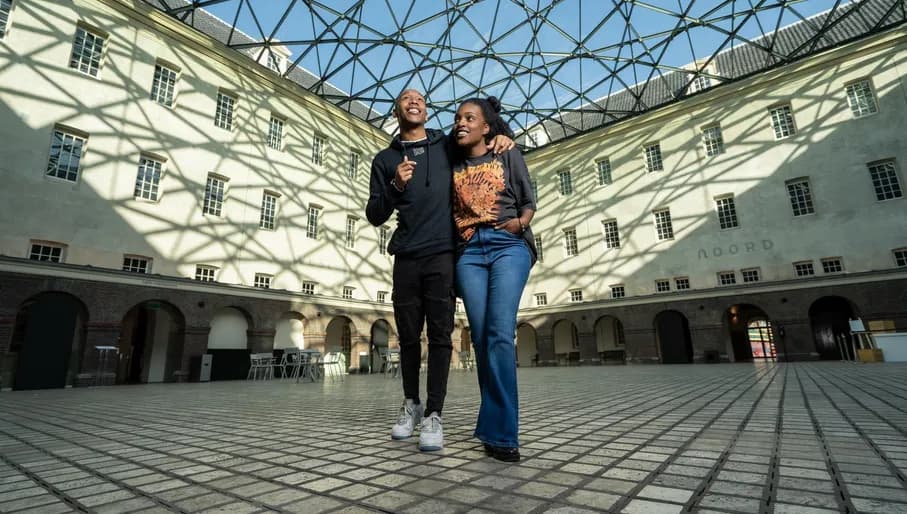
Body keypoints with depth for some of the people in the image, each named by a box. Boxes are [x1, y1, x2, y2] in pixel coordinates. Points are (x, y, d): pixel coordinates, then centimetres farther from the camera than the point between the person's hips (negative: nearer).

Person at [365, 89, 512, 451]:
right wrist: (395, 186, -10)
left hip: (443, 254, -1)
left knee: (440, 335, -5)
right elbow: (375, 216, 8)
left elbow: (484, 137, 26)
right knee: (408, 336, 7)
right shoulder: (385, 159, 13)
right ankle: (410, 404, 24)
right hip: (407, 258, 2)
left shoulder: (449, 146, 13)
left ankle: (433, 415, 3)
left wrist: (502, 138, 2)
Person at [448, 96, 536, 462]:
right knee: (481, 337, -4)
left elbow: (529, 201, 11)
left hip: (508, 246, -3)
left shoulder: (509, 156, 13)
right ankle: (498, 428, 5)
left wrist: (520, 222, -8)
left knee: (500, 334, -17)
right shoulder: (453, 166, 20)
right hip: (469, 252, 3)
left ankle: (499, 431, -12)